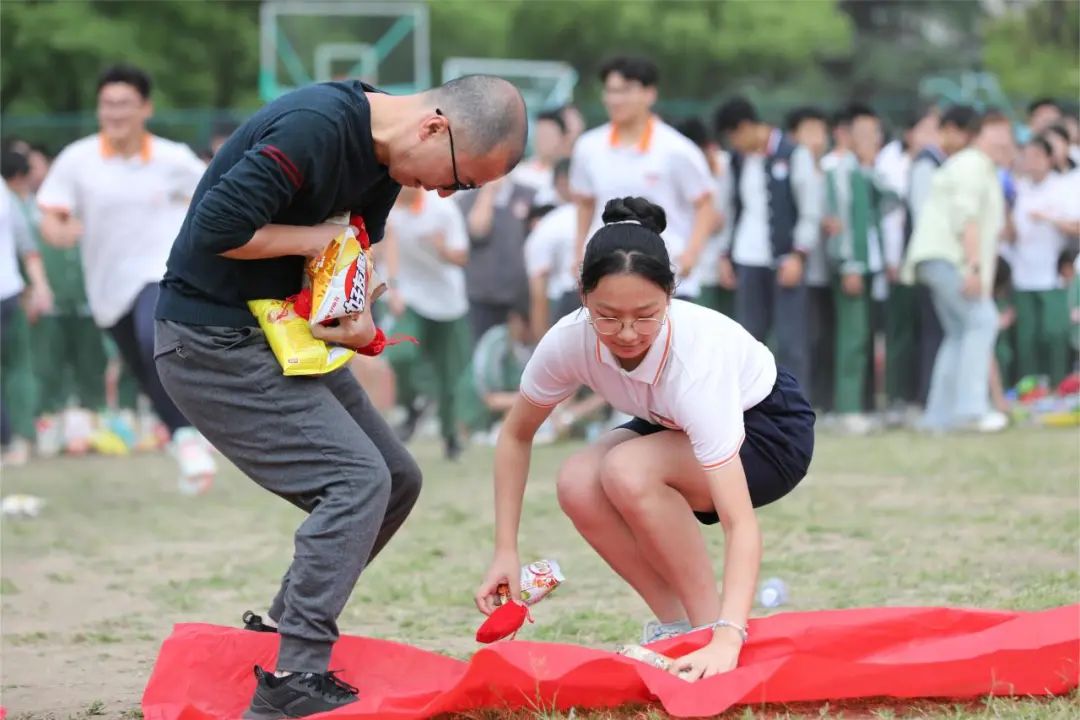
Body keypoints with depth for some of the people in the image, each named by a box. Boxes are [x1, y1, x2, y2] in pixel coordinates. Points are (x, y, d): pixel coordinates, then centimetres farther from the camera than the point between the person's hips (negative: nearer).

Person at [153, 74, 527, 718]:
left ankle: (282, 629, 21)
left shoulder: (386, 158, 5)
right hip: (214, 344, -10)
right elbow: (217, 227, -30)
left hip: (281, 336, 10)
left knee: (397, 481, 11)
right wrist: (313, 238, -16)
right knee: (357, 480, -18)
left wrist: (361, 322, -6)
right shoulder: (318, 127, -25)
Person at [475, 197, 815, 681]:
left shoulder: (696, 358, -40)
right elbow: (516, 436, -5)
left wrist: (727, 639, -56)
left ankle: (709, 625, -16)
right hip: (677, 426, 6)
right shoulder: (571, 340, -26)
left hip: (768, 429, -6)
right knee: (578, 483, -23)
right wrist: (505, 551, -12)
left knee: (627, 471, -32)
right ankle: (676, 625, -6)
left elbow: (739, 522, -45)